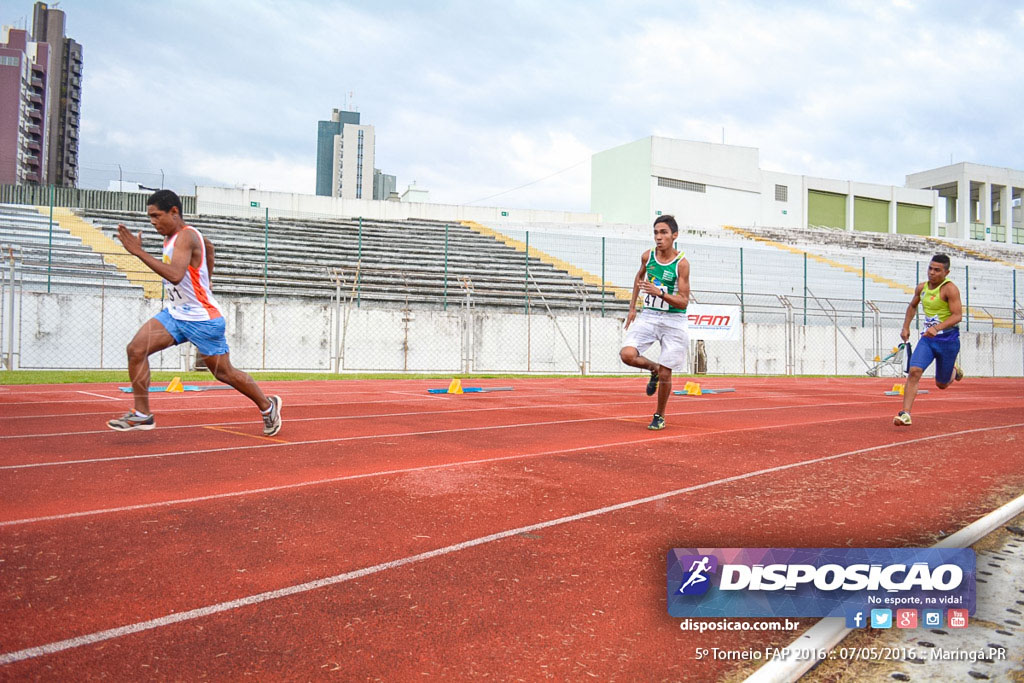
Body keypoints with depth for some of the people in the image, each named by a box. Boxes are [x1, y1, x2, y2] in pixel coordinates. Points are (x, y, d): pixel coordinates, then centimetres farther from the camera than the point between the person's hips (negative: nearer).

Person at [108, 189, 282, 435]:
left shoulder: (185, 236, -20)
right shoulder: (172, 235, 9)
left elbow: (175, 275, -37)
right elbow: (209, 248, 28)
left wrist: (139, 252, -35)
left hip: (202, 319, -9)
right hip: (175, 314, 9)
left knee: (224, 373, 3)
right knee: (136, 349, -6)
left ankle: (268, 406, 24)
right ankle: (142, 414, 2)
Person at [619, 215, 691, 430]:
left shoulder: (681, 263, -14)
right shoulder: (648, 256, -1)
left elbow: (684, 302, -16)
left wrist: (659, 293, -32)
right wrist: (632, 308, 18)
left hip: (673, 321, -4)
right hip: (648, 316, 4)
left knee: (665, 374, 0)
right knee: (627, 355, -18)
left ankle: (659, 416, 23)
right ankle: (654, 369, 15)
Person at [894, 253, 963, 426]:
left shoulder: (950, 289, -14)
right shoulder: (921, 288, 4)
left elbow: (957, 315, -22)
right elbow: (912, 306, 24)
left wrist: (937, 328, -35)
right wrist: (905, 327, 15)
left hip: (948, 340, -4)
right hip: (927, 338, 4)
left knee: (941, 384, 10)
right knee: (914, 371, -18)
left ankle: (954, 370, 47)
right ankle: (905, 414, -21)